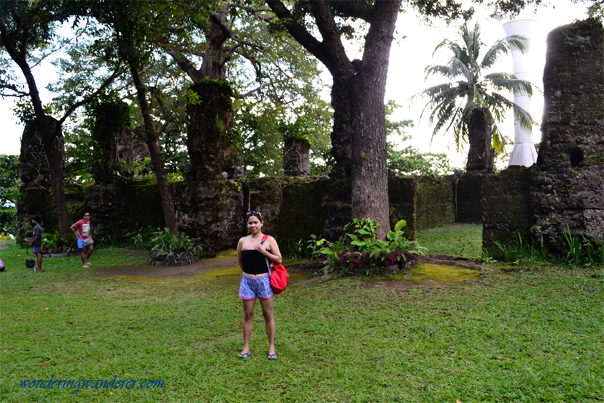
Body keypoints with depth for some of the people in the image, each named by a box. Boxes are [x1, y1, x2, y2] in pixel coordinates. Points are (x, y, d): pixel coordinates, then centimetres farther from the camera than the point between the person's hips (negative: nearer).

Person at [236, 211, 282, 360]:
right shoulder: (243, 241, 3)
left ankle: (271, 348, 14)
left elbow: (279, 259, -5)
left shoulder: (269, 240, -2)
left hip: (264, 280, -2)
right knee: (248, 315, 7)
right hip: (247, 281, 2)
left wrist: (263, 251, -14)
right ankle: (246, 348, 17)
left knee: (268, 315, 4)